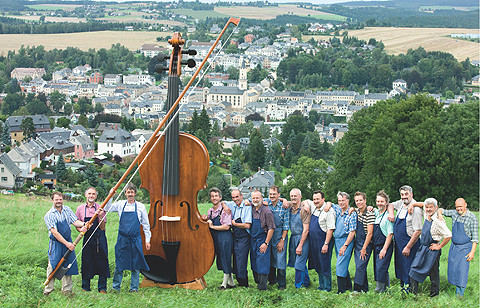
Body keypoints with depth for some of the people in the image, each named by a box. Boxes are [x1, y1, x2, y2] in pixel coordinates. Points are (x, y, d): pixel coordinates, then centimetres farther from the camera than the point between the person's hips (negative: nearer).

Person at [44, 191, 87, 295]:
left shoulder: (67, 210, 5)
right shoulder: (49, 215, -10)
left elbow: (75, 221, 0)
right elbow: (55, 232, -17)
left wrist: (83, 224, -23)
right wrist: (66, 243, -24)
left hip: (68, 242, 4)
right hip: (56, 243, -4)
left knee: (68, 266, 7)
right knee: (53, 267, -3)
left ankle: (67, 290, 17)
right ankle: (48, 290, 9)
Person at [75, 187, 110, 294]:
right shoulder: (80, 209, 7)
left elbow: (102, 228, -2)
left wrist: (100, 216, -17)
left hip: (99, 238, -1)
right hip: (87, 238, 1)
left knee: (102, 262, -2)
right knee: (86, 263, 2)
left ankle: (102, 288, 8)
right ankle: (85, 288, 14)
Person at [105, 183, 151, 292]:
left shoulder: (140, 206, 3)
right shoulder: (120, 204, 6)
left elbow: (146, 225, 7)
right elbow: (107, 209, 4)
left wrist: (147, 240, 5)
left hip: (135, 239, 0)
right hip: (122, 239, 0)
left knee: (136, 264, 3)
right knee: (119, 263, 3)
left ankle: (134, 287, 13)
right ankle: (116, 287, 13)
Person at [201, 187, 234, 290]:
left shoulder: (225, 210, -10)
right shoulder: (210, 211, 11)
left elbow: (227, 227, -17)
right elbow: (209, 226, 19)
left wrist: (213, 226, -15)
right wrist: (206, 220, 0)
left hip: (225, 238, -7)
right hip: (215, 238, 7)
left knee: (226, 260, -2)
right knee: (220, 261, 11)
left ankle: (225, 283, 9)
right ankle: (231, 282, 21)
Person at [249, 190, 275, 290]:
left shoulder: (266, 211, -14)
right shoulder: (252, 209, 5)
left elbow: (271, 229, -15)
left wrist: (266, 243, -17)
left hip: (262, 240, -7)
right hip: (253, 240, 7)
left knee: (262, 263, -5)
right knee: (254, 262, 11)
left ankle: (262, 285, -1)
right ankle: (257, 281, 22)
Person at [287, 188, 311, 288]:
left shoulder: (303, 210, -14)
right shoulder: (290, 209, 6)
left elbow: (306, 230, -15)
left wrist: (300, 245, -17)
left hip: (302, 239, -7)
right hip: (293, 238, 7)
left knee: (299, 264, -7)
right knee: (301, 262, 17)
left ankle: (298, 286, 0)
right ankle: (306, 282, 30)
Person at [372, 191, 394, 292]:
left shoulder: (388, 216, -11)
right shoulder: (376, 213, 10)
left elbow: (390, 234, -15)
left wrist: (384, 249, -19)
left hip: (385, 246, -8)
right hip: (376, 246, 8)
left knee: (381, 269, -12)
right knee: (377, 268, 11)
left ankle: (379, 290, -7)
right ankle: (386, 288, 20)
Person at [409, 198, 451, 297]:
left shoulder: (438, 221, -19)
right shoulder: (426, 216, 5)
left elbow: (448, 235, -24)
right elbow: (422, 205, 23)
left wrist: (439, 246, -15)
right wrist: (412, 204, 8)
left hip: (432, 250, -8)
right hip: (422, 248, 8)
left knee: (434, 274, 3)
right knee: (414, 270, 5)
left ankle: (434, 294, 12)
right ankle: (413, 293, 11)